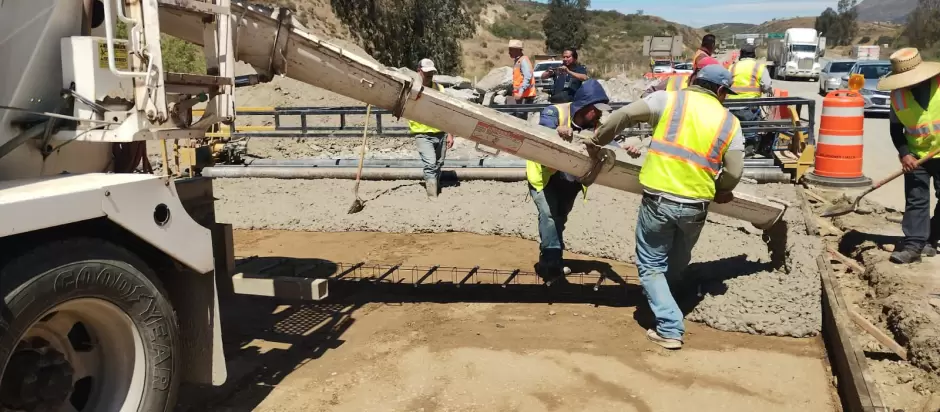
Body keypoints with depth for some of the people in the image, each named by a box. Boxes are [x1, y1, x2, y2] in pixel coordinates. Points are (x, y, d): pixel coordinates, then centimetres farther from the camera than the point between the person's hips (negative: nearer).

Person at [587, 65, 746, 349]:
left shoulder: (669, 99, 0)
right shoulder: (729, 123, 6)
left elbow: (624, 115, -4)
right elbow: (734, 173, 4)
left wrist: (597, 141, 10)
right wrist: (721, 191, 25)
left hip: (658, 199, -2)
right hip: (696, 205, 2)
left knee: (651, 265, 9)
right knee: (677, 263, 26)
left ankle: (669, 329, 1)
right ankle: (663, 302, 44)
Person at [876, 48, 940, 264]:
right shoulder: (897, 95, -8)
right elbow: (895, 128, 1)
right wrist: (903, 153, -13)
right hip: (916, 155, 1)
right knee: (915, 200, -3)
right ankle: (913, 245, -4)